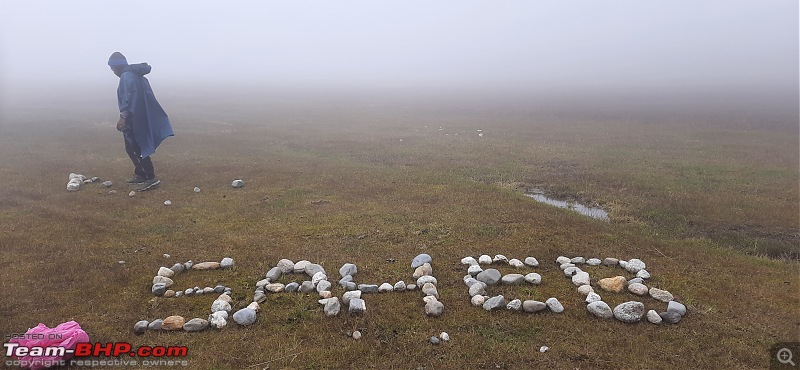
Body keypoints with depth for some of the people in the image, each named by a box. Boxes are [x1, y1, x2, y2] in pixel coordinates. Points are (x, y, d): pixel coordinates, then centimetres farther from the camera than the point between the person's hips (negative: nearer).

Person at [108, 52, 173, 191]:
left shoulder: (126, 77, -13)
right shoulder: (136, 75, 17)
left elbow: (128, 98, -25)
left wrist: (122, 117, -29)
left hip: (134, 120, -10)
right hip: (140, 118, 10)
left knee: (138, 149, -7)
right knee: (131, 148, 18)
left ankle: (151, 178, -8)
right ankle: (139, 174, 24)